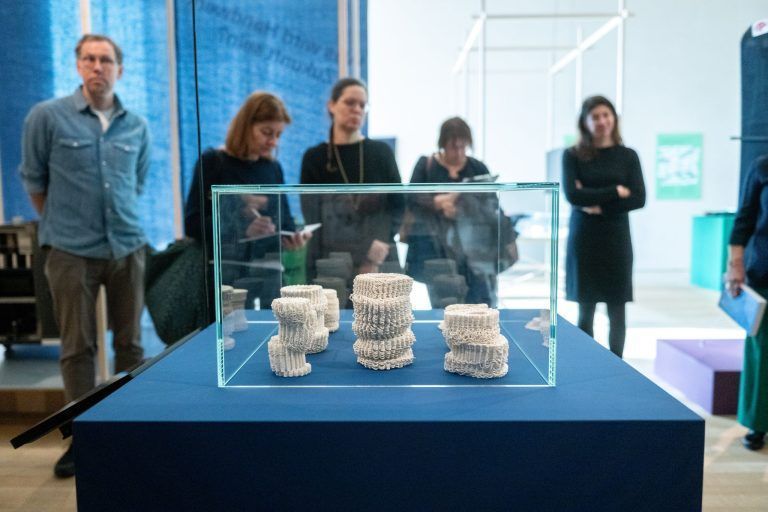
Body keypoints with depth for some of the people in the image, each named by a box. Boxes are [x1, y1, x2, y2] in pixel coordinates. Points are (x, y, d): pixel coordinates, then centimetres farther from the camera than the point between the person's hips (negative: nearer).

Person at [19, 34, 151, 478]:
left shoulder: (138, 127, 6)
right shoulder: (46, 117, -3)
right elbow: (34, 180, 5)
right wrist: (63, 225, 11)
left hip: (128, 249, 3)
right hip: (71, 253, -2)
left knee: (130, 343, 8)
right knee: (78, 348, 3)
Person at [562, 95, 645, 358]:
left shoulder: (628, 156, 6)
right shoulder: (573, 155, 1)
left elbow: (638, 199, -3)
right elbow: (572, 195, -11)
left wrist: (599, 206, -12)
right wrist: (615, 191, -10)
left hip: (616, 240, 1)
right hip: (583, 240, -1)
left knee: (616, 313, 5)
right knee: (585, 313, 5)